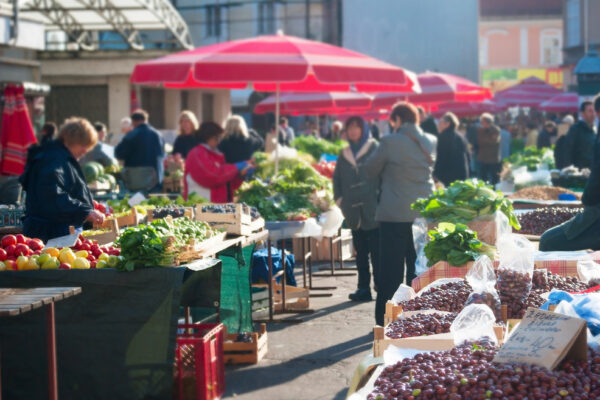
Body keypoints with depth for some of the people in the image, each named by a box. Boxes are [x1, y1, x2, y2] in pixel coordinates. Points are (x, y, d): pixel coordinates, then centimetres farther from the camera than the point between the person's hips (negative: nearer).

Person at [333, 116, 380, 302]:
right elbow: (337, 179, 22)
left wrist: (379, 195, -12)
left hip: (372, 211, -5)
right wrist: (339, 199, 11)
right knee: (360, 252, 8)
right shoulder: (345, 155, 16)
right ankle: (363, 288, 11)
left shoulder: (374, 149, 0)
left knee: (376, 251, -5)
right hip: (354, 213, 5)